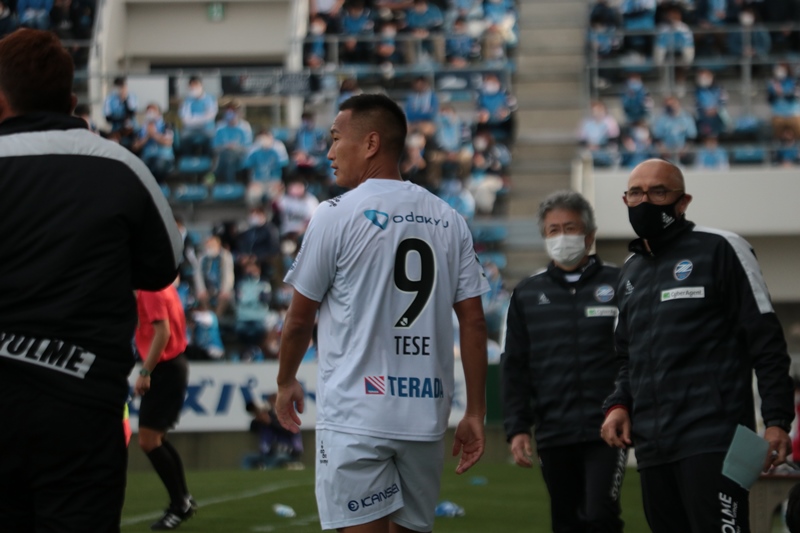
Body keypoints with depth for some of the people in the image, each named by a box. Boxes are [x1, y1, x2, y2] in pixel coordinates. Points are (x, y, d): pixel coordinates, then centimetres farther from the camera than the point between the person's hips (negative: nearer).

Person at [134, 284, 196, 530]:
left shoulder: (151, 289, -16)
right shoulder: (162, 285, 12)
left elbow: (162, 332, -23)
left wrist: (145, 372, -22)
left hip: (165, 369, -10)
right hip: (173, 365, 10)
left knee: (148, 440, -8)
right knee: (155, 439, 15)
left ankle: (180, 505, -2)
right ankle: (183, 499, 21)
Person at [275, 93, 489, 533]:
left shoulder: (337, 215, -4)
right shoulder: (448, 219, 9)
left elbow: (299, 318, 3)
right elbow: (473, 322, 6)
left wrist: (286, 384, 20)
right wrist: (475, 414, 10)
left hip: (355, 415, -5)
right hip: (426, 415, 5)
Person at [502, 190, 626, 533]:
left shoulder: (618, 285, 3)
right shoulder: (527, 295, 12)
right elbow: (514, 367, 12)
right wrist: (517, 428, 3)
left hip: (606, 430, -3)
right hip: (553, 436, 3)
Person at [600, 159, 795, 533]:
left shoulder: (719, 250, -2)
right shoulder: (631, 271, 20)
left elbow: (766, 342, -5)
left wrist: (777, 420, -11)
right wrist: (619, 405, 10)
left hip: (711, 439, -7)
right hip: (651, 445, 7)